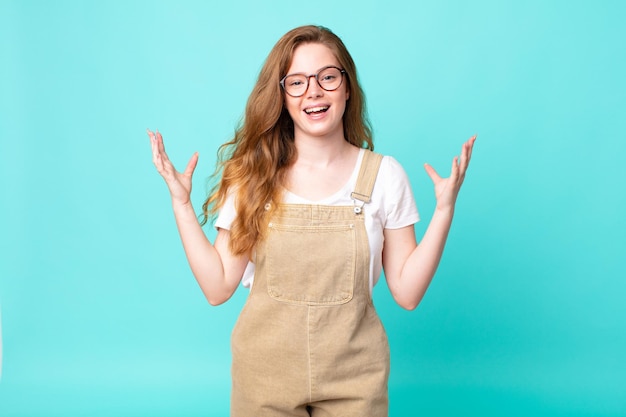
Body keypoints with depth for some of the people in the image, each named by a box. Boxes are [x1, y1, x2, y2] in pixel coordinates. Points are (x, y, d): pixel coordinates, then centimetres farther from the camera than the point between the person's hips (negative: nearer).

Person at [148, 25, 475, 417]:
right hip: (265, 375, 1)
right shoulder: (252, 175, -4)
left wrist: (445, 209, -13)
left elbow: (407, 292, -5)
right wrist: (181, 202, -10)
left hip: (353, 378, 0)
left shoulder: (384, 175, -5)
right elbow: (218, 287, -6)